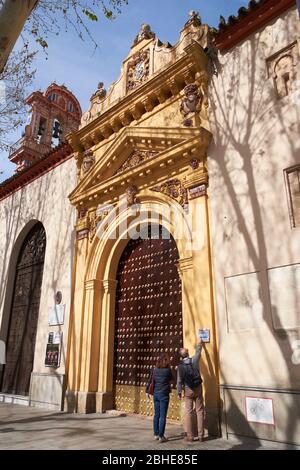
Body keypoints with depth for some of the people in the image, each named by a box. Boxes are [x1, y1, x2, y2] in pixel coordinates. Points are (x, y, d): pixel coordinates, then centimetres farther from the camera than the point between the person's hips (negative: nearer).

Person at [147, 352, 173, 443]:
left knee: (156, 415, 14)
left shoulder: (155, 369, 0)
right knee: (163, 416, 1)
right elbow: (171, 379, 6)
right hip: (164, 394, -4)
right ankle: (161, 436, 4)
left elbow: (150, 380, 5)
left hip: (156, 394, 4)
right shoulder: (167, 369, -10)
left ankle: (156, 434, 22)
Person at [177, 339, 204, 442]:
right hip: (198, 388, 1)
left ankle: (189, 436, 7)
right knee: (200, 411, 7)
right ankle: (200, 435, 12)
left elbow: (179, 380, -6)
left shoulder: (180, 366, -7)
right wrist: (199, 344, 32)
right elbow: (198, 352, 15)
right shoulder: (194, 360, -5)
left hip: (188, 390, -1)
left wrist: (179, 392, 4)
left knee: (188, 412, 4)